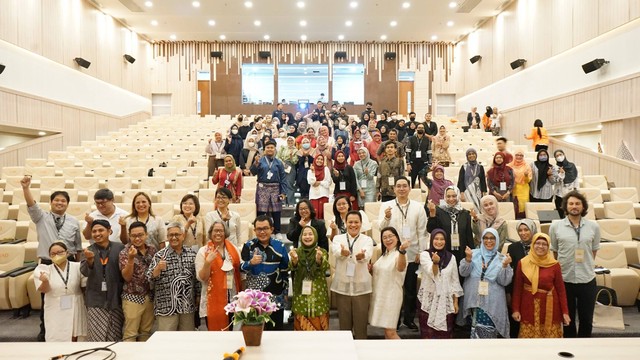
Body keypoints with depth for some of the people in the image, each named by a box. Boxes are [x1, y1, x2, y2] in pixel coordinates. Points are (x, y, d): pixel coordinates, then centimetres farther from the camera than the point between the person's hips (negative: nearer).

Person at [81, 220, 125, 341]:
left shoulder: (119, 248, 0)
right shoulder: (89, 251, 7)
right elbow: (85, 272, -6)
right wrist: (89, 259, -26)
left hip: (116, 299, -1)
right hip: (96, 300, 1)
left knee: (115, 337, 5)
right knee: (97, 336, -2)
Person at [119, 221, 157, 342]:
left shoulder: (152, 249, 5)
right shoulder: (125, 253, -7)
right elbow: (127, 277, -17)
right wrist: (131, 258, -28)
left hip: (150, 297, 4)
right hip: (133, 298, -4)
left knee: (146, 332, 12)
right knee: (130, 334, 0)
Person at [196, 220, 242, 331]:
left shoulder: (233, 249, 5)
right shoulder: (203, 251, -4)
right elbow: (201, 278, -7)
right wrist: (207, 262, -23)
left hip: (233, 298, 3)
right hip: (214, 298, -3)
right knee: (216, 330, 1)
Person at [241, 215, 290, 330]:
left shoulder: (280, 247, -1)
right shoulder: (248, 246, -2)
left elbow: (285, 271, 7)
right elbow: (241, 268, -6)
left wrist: (285, 292, 10)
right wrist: (251, 263, -26)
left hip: (276, 297, 0)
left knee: (276, 328, 10)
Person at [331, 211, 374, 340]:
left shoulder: (367, 240, 1)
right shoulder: (338, 238, 3)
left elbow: (367, 255, -22)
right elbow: (335, 252, -21)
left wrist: (361, 256, -47)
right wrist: (343, 252, -46)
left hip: (361, 287, -1)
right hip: (342, 286, 1)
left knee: (361, 323, 7)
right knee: (344, 323, 12)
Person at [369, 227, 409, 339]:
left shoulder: (400, 254, -16)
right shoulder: (383, 254, 10)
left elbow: (401, 268, -40)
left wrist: (402, 250, -59)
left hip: (391, 296, -8)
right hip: (379, 295, 8)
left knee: (390, 332, -8)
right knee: (386, 330, 15)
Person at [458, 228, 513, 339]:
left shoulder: (501, 258, 5)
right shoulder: (474, 253, 5)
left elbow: (504, 281, -2)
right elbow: (463, 273, -2)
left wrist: (505, 265, -17)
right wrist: (468, 258, -17)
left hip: (492, 302, 0)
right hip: (475, 300, 0)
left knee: (488, 332, -4)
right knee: (476, 330, 1)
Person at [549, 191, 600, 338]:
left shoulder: (593, 226, -1)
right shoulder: (556, 226, -5)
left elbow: (594, 250, 10)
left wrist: (586, 265, 7)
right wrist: (563, 266, 6)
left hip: (587, 279, 1)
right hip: (564, 279, -1)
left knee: (586, 318, 13)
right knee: (568, 318, 14)